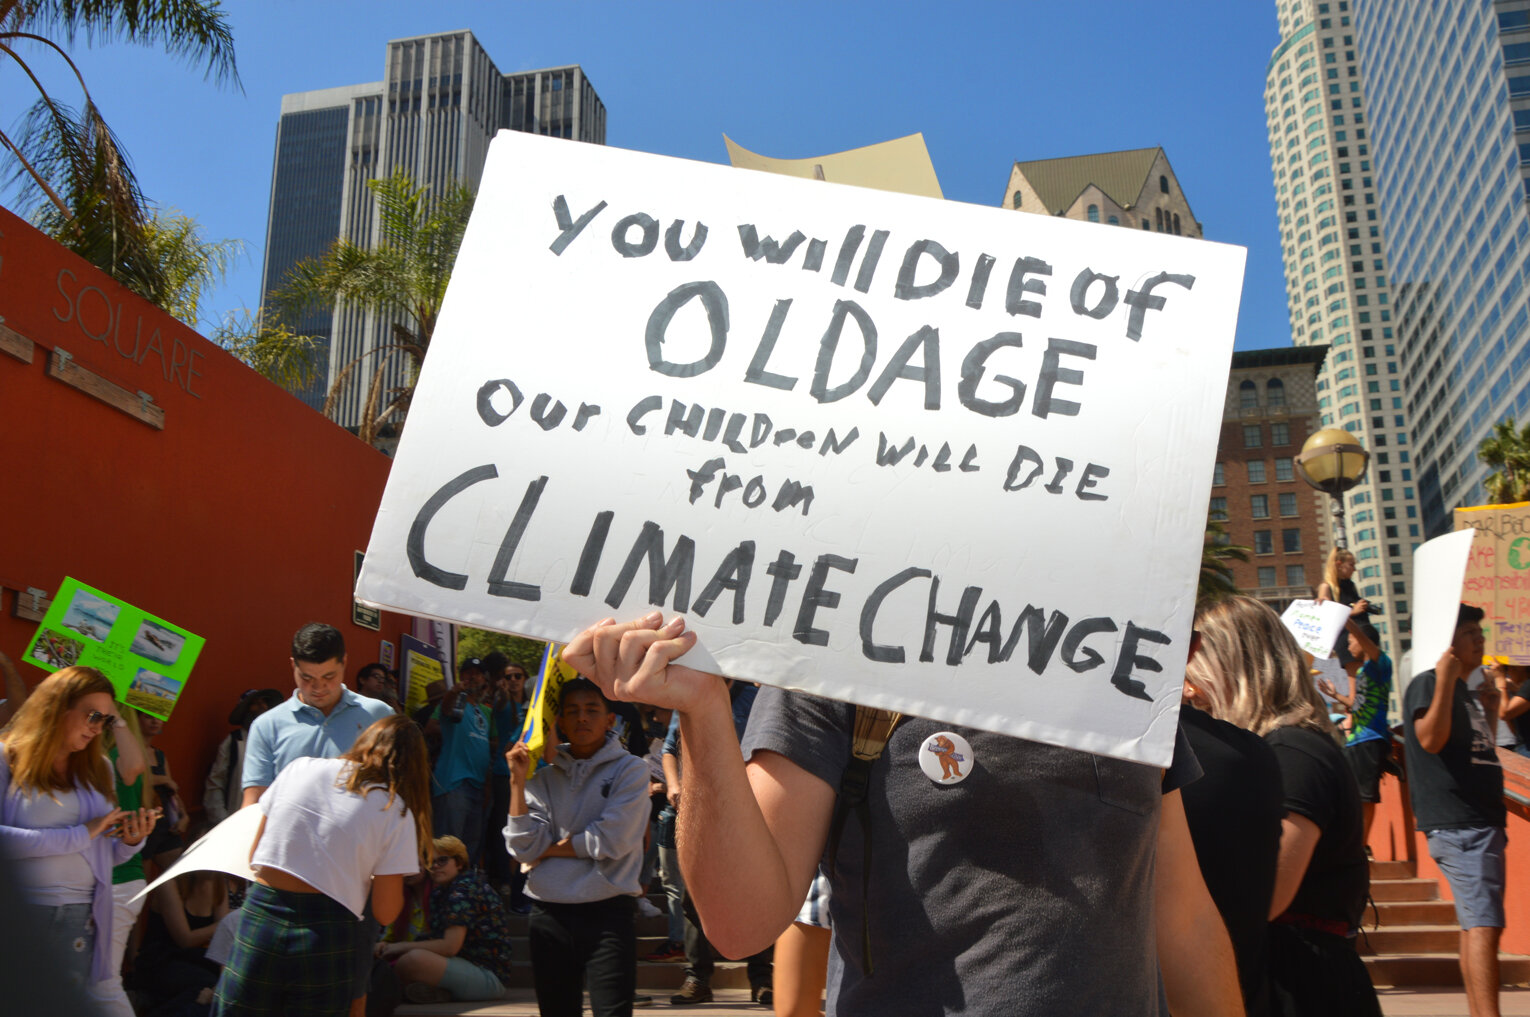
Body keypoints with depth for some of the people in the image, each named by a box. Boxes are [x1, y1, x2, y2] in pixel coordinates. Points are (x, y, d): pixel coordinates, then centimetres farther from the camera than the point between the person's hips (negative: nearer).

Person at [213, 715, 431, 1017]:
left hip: (259, 916, 2)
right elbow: (385, 912, -2)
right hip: (327, 937, -2)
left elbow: (254, 855, 13)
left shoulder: (299, 768, 7)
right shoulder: (395, 811, -1)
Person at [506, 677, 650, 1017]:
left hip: (607, 912, -3)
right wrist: (518, 780, -5)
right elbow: (524, 847, 0)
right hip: (549, 913, 4)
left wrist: (550, 848, -1)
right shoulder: (544, 775, 11)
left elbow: (611, 840, -11)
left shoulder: (630, 769, 1)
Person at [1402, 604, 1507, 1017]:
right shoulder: (1427, 684, -7)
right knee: (1484, 924, -16)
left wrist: (1491, 709, 18)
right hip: (1455, 824, -9)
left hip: (1481, 820, 9)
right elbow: (1431, 739, -24)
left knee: (1476, 924, 12)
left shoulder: (1466, 691, 19)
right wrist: (1445, 677, -25)